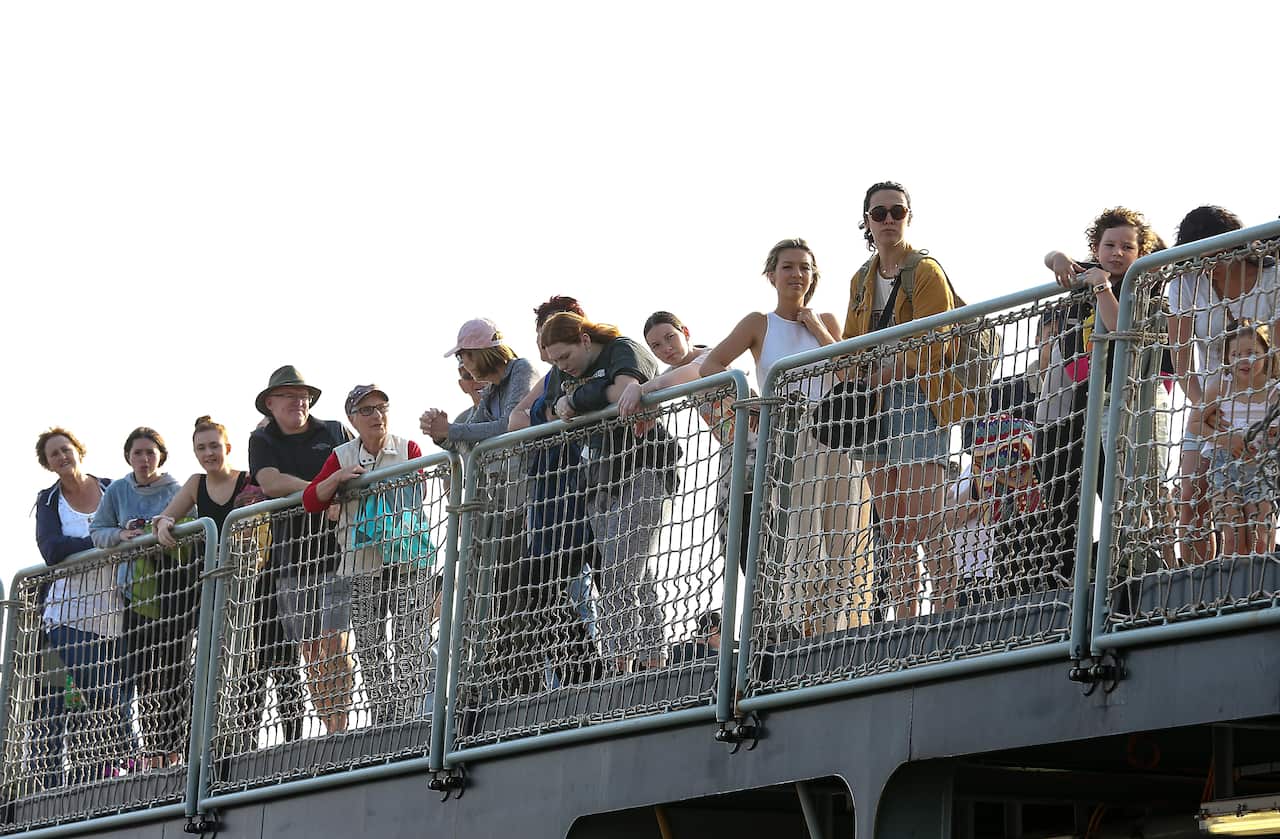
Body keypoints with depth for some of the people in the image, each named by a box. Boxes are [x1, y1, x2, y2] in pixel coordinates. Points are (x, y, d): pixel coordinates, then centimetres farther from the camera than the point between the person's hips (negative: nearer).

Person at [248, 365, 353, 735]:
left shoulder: (335, 432, 11)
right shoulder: (263, 441, 10)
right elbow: (270, 483, -9)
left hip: (336, 551, -2)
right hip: (291, 559, 2)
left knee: (333, 643, -12)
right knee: (310, 651, 3)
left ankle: (340, 729, -14)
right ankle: (330, 731, 7)